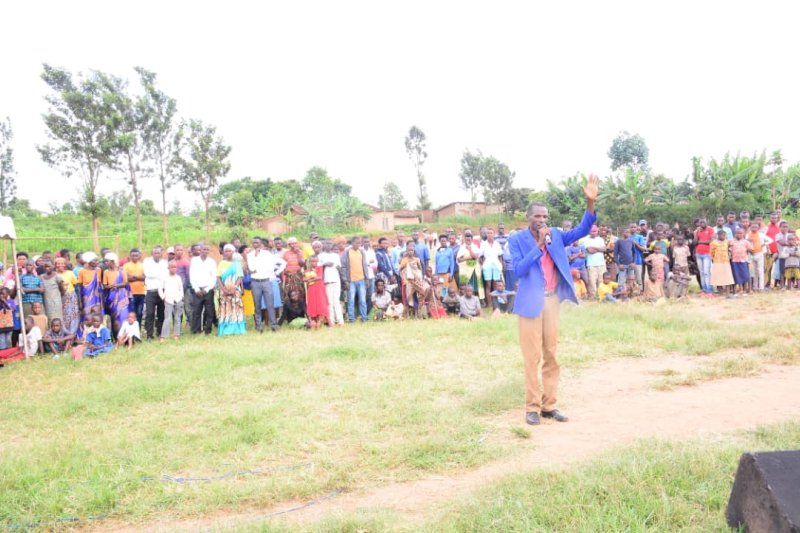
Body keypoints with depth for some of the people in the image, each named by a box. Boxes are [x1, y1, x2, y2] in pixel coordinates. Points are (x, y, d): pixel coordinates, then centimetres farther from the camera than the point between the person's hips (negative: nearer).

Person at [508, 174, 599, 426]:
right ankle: (533, 406, 8)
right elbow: (518, 270, -15)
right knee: (532, 356, 0)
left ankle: (549, 405, 18)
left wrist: (590, 202, -14)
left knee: (551, 355, 10)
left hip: (552, 299, 5)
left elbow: (582, 230, -1)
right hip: (531, 301, -5)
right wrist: (538, 244, -21)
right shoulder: (517, 240, -5)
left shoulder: (555, 235, 7)